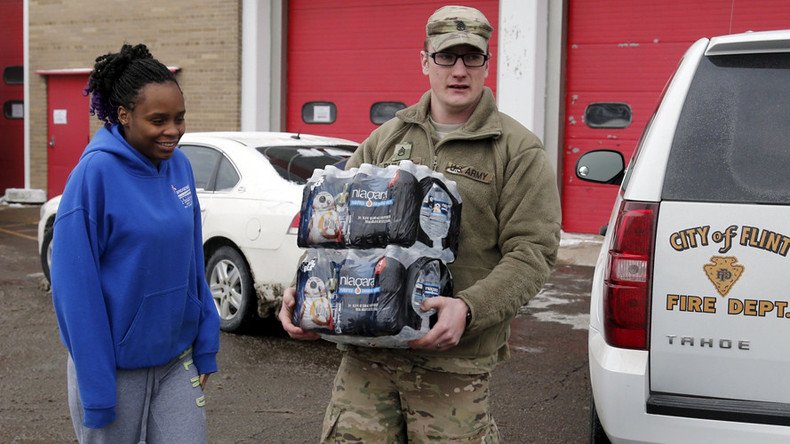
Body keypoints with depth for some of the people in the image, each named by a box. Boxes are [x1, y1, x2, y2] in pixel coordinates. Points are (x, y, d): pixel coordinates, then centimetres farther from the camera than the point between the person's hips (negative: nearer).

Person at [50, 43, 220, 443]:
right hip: (116, 365, -5)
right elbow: (76, 286, -16)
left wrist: (205, 347, 8)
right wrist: (96, 390, -16)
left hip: (177, 359, 5)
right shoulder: (96, 173, -16)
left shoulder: (179, 165, 1)